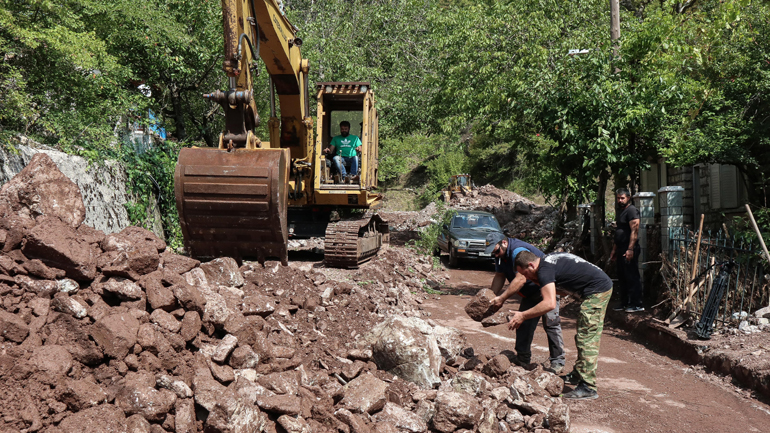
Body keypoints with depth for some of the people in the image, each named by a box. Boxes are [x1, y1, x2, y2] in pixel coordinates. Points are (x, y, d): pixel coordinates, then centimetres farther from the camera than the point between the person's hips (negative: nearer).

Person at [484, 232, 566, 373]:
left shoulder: (519, 251, -29)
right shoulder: (501, 254, 1)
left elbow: (521, 279, -35)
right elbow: (499, 276, 6)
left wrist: (502, 298, -33)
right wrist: (493, 296, -8)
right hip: (531, 293, 9)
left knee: (550, 323, -12)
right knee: (523, 323, 6)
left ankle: (557, 362, -6)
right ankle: (522, 359, 12)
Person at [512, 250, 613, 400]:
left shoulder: (544, 270, -17)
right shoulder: (549, 260, 13)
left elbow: (549, 304, -28)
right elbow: (566, 290, 18)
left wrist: (522, 316, -20)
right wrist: (541, 284, 8)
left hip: (597, 290, -11)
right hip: (603, 286, 11)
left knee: (587, 338, -10)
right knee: (583, 337, 19)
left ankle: (588, 387, -10)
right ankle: (578, 375, 29)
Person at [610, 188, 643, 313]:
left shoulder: (631, 210, -9)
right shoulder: (622, 212, 21)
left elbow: (634, 231, -18)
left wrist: (630, 249, -25)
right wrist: (614, 251, 25)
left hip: (629, 251, -10)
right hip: (622, 251, 10)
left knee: (632, 277, -7)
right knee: (622, 278, 13)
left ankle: (637, 304, -4)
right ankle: (625, 303, 20)